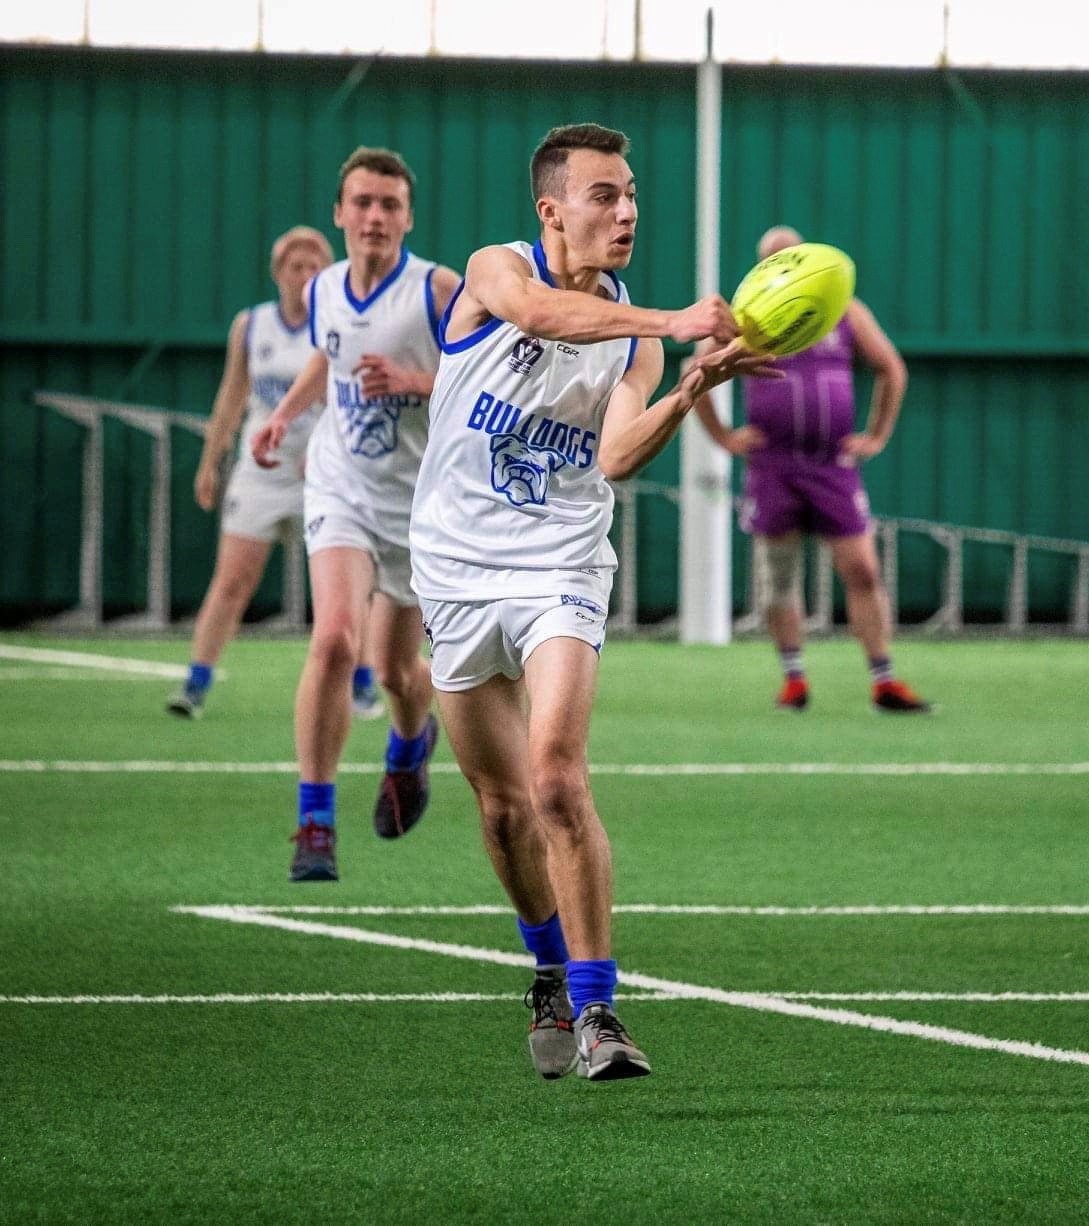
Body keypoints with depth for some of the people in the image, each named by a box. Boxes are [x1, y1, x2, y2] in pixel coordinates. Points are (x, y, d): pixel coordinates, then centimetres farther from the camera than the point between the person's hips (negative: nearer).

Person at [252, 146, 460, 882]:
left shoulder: (439, 290, -13)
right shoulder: (324, 291, 2)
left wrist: (414, 381, -27)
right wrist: (285, 414, 13)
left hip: (421, 503, -2)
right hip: (342, 491, 2)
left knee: (397, 668, 12)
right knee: (334, 638, -22)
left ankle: (410, 749, 51)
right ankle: (316, 824, -16)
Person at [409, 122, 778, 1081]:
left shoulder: (634, 336, 2)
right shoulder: (496, 270, -6)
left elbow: (616, 456, -15)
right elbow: (540, 311, -32)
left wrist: (692, 388, -32)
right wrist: (672, 322, -44)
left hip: (560, 571, 0)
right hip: (456, 571, 0)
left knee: (558, 782, -20)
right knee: (504, 805, 9)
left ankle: (595, 1008, -19)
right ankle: (553, 971, 34)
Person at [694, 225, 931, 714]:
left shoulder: (846, 312, 7)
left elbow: (891, 369, 17)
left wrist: (876, 437, 11)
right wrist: (723, 436, 5)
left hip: (834, 466, 0)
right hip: (772, 467, 0)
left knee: (862, 569, -7)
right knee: (778, 577, 4)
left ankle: (884, 682, -4)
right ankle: (793, 678, 16)